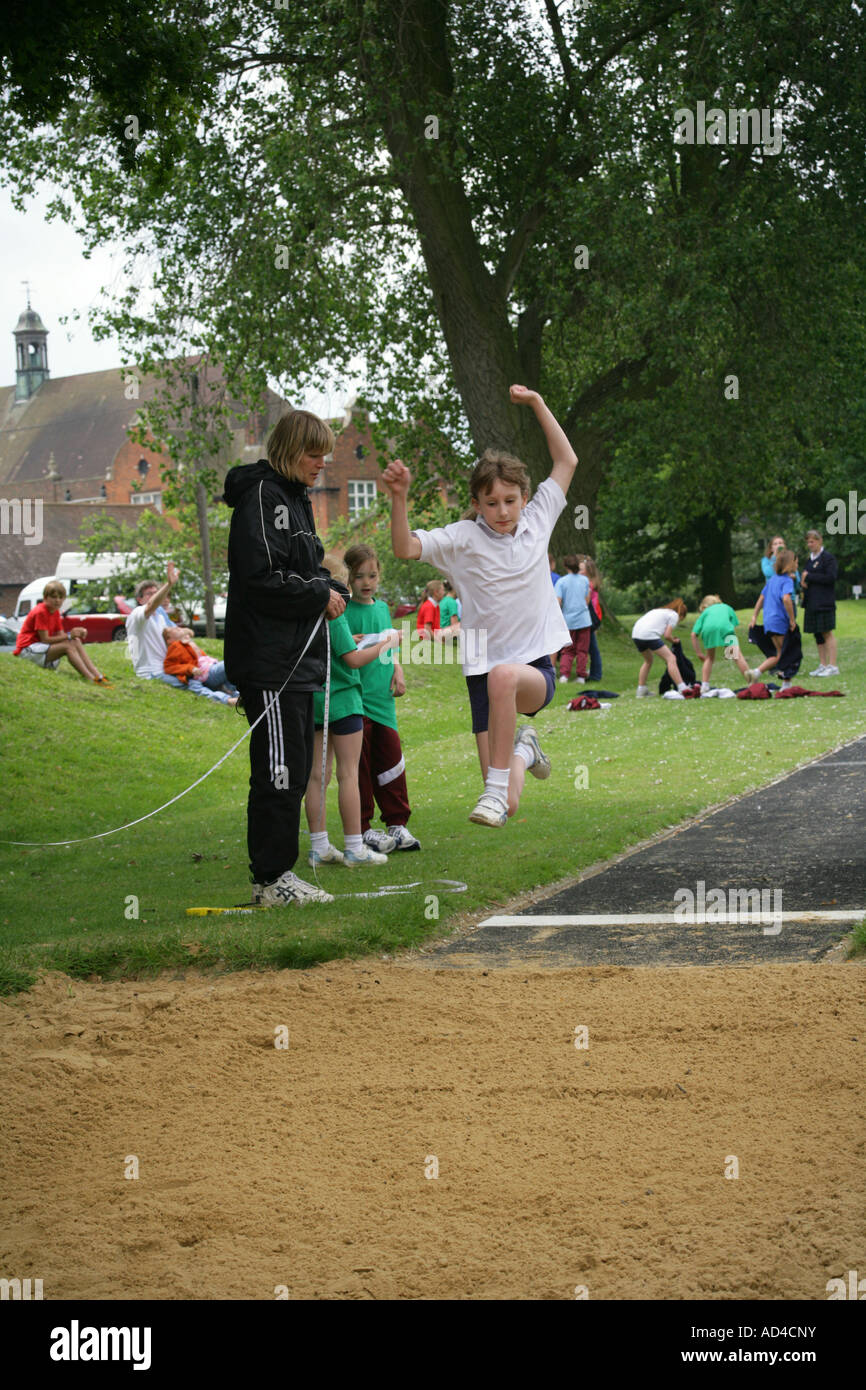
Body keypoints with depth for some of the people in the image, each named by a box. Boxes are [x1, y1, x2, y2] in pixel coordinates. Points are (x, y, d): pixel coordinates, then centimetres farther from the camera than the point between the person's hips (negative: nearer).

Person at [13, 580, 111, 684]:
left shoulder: (55, 612, 11)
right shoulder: (40, 612, -17)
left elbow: (60, 636, 5)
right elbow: (45, 639, -20)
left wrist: (76, 633, -15)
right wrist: (69, 635, -19)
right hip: (28, 648, -8)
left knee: (76, 642, -10)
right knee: (68, 646, -26)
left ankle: (98, 676, -21)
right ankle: (91, 679, -36)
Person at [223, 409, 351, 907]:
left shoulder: (296, 499, 19)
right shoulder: (262, 497, -13)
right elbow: (264, 579, -21)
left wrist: (334, 589, 5)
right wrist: (321, 596, -10)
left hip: (299, 660, 10)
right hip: (269, 663, -10)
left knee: (296, 772, 12)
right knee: (280, 772, -8)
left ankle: (275, 875, 17)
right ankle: (272, 879, -3)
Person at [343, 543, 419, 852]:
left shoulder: (382, 609, 14)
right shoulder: (343, 611, -5)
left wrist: (397, 671, 7)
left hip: (382, 699, 5)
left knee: (390, 760, 6)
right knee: (358, 764, -1)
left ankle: (398, 823, 15)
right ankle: (362, 829, 5)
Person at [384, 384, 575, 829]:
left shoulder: (537, 523, 6)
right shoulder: (463, 538, -2)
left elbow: (567, 462, 15)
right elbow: (406, 548, -15)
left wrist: (537, 404, 11)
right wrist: (400, 498, -29)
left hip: (536, 670, 0)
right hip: (483, 672, 0)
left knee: (504, 675, -40)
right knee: (508, 805, -6)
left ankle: (496, 789, -30)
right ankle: (522, 749, 33)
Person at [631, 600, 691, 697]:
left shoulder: (660, 611, 33)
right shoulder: (674, 615, 10)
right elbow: (667, 635, 0)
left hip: (635, 635, 8)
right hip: (649, 635, -8)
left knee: (648, 660, 29)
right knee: (671, 658, -6)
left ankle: (641, 690, 30)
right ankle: (682, 689, -14)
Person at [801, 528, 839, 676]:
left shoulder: (828, 558, -7)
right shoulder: (810, 560, 18)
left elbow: (831, 577, -18)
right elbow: (805, 577, 26)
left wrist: (809, 577, -14)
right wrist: (803, 581, 0)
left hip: (824, 602, -8)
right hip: (811, 602, 8)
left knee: (827, 633, -7)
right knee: (817, 634, 9)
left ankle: (832, 666, -5)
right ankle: (822, 665, 14)